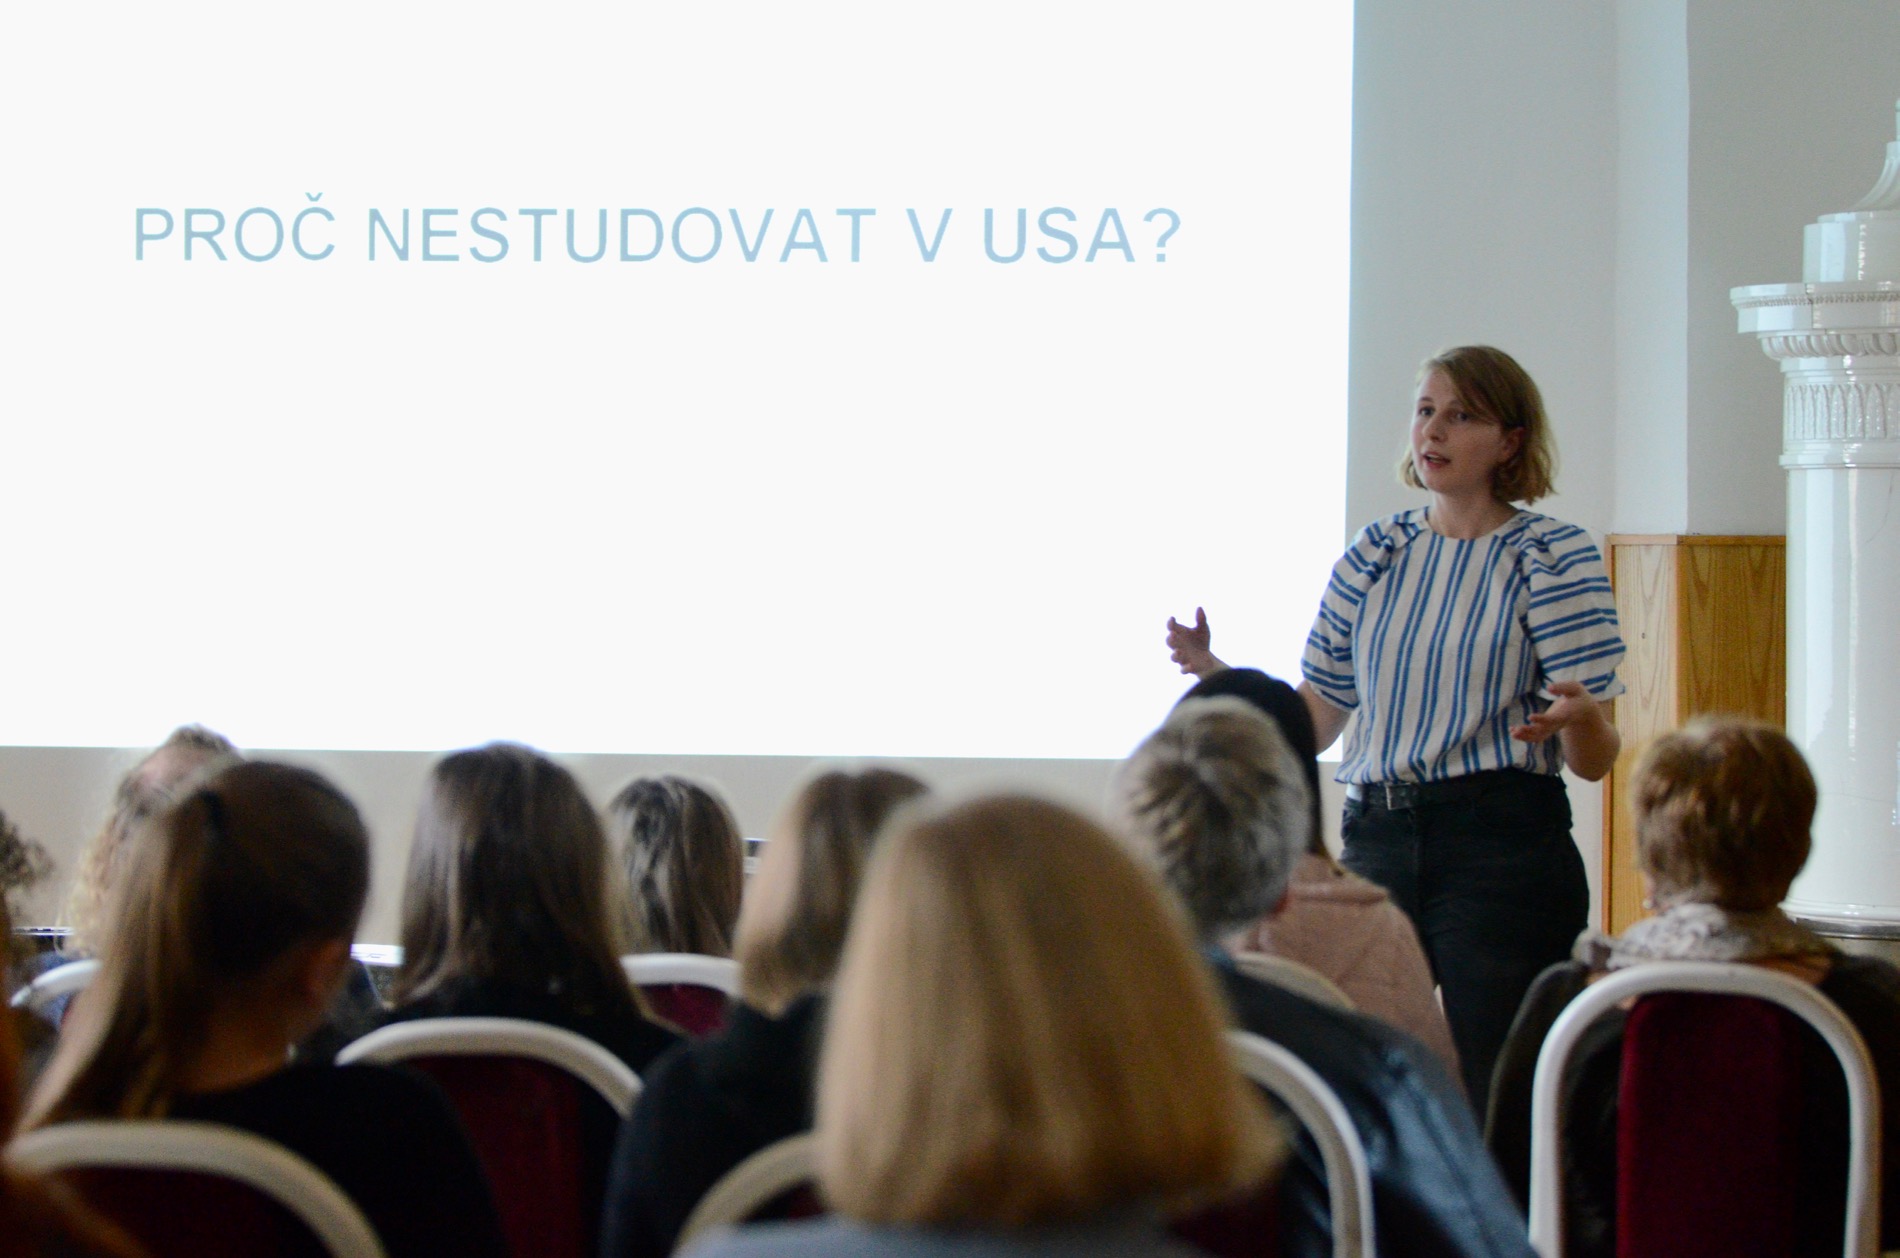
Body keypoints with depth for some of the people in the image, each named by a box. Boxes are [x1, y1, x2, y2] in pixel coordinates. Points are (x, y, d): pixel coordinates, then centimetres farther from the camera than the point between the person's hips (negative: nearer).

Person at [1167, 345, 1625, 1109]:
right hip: (1376, 841, 5)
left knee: (1497, 1099, -8)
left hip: (1504, 852, -5)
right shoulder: (1375, 553, 13)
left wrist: (1578, 715, -28)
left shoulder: (1555, 556, 0)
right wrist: (1214, 673, 1)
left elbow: (1595, 761, -6)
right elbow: (1313, 722, 15)